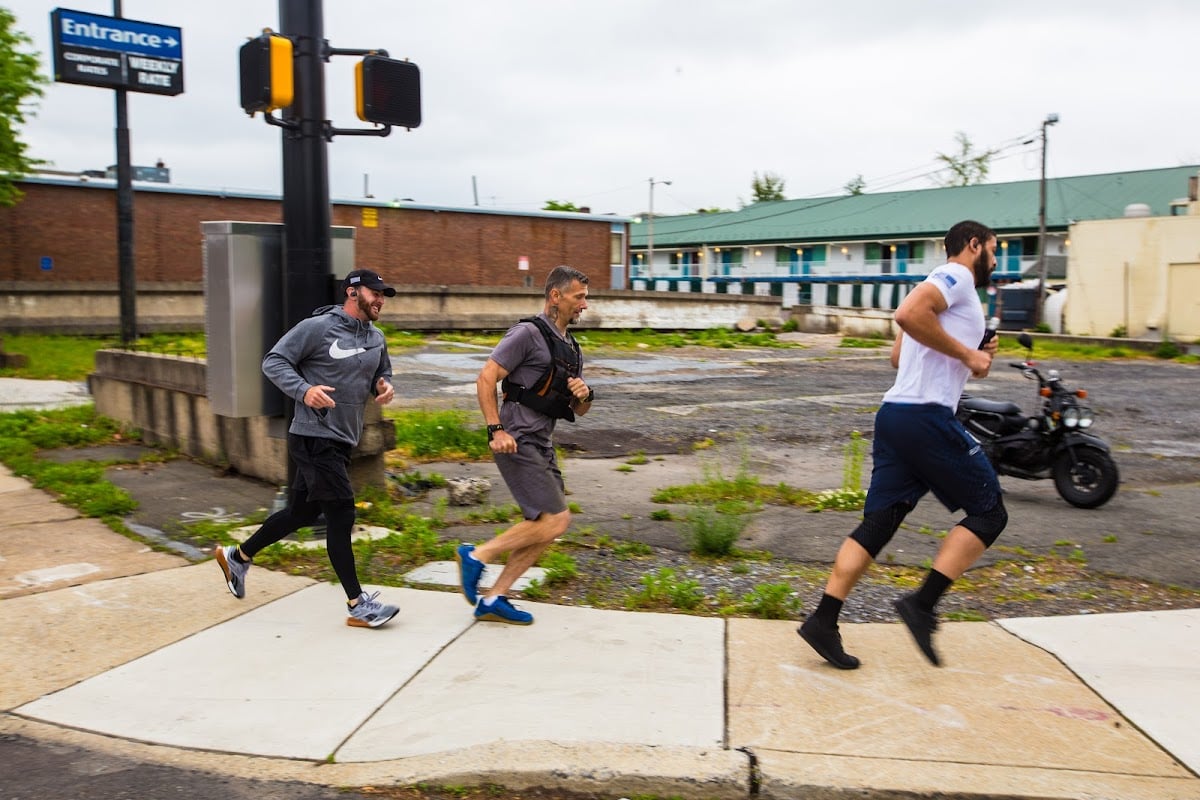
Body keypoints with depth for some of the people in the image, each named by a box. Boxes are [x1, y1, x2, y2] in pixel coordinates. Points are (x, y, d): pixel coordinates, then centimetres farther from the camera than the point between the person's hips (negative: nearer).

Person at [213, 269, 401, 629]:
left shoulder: (376, 339, 11)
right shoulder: (318, 327, -11)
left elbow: (383, 375, 25)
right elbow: (274, 361, -8)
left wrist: (384, 387, 1)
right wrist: (303, 390, -24)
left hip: (342, 441, 9)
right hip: (314, 437, -9)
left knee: (302, 512, 18)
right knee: (341, 515, -8)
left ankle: (237, 557, 39)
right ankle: (358, 605, 0)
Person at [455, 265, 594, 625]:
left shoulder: (572, 348, 18)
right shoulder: (528, 333, -8)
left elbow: (578, 411, 22)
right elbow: (485, 379, -14)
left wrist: (585, 395, -1)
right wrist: (496, 430, -20)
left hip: (542, 444, 9)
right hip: (517, 441, -9)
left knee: (543, 527, 7)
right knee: (556, 520, -12)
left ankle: (493, 600, 14)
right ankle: (476, 555, 0)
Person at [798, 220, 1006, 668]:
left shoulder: (948, 287, 27)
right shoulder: (956, 276, -3)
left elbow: (899, 356, 30)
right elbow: (908, 313, -23)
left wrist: (972, 358, 24)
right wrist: (966, 354, -14)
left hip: (895, 413, 9)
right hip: (926, 416, -9)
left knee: (878, 523, 6)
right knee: (988, 512, 2)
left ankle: (823, 621, 3)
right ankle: (922, 605, -5)